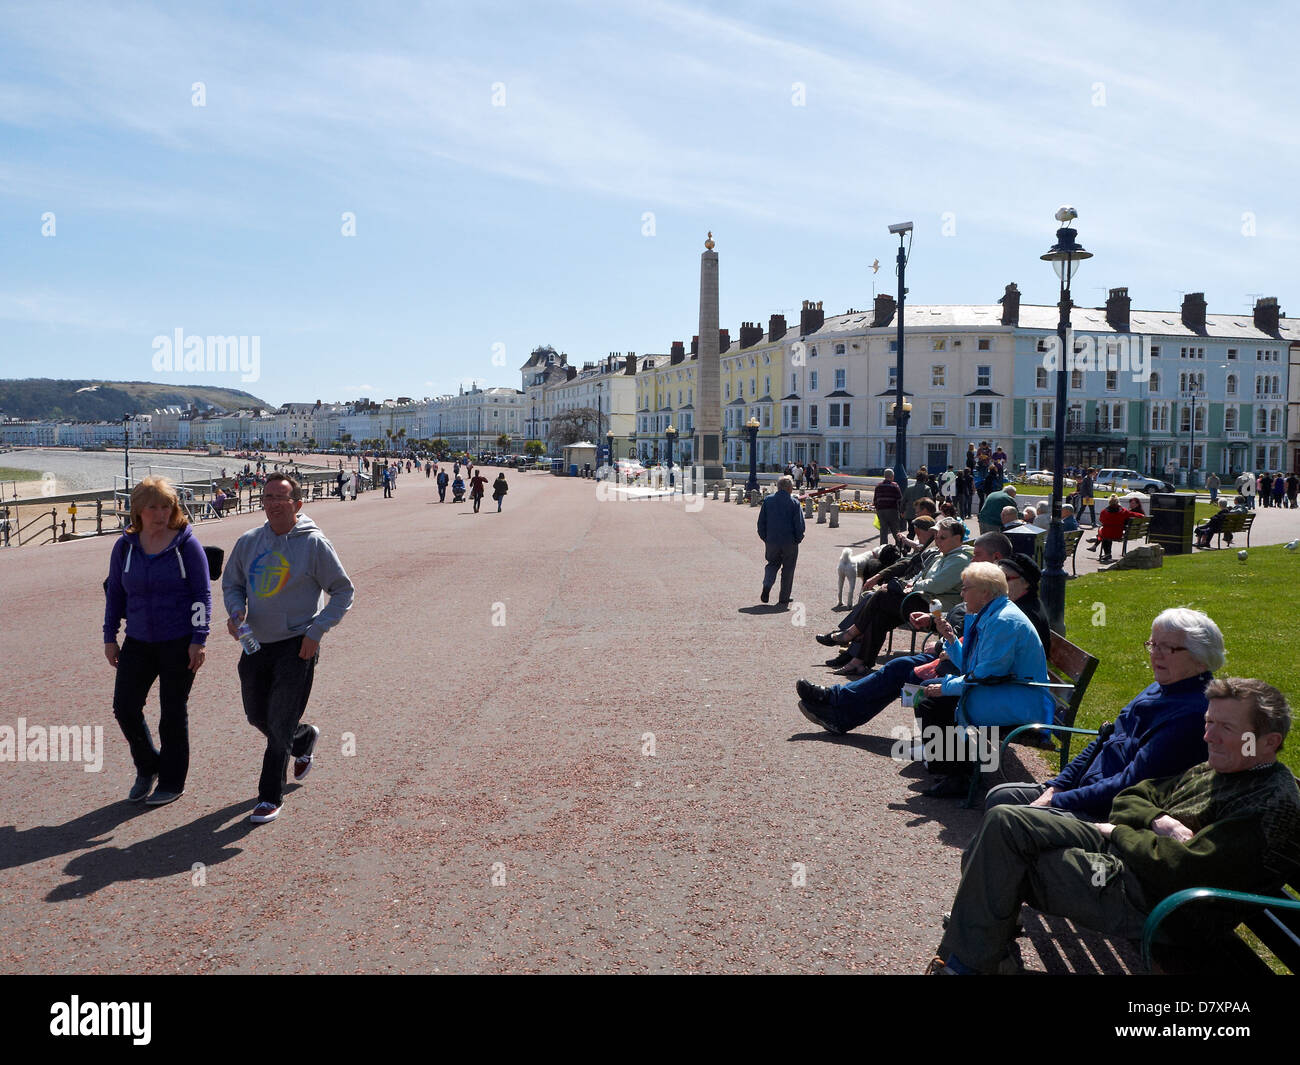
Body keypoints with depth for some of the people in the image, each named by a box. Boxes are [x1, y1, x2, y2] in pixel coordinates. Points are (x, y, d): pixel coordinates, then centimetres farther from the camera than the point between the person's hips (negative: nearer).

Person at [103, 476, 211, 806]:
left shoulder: (186, 544, -8)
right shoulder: (125, 546, 3)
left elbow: (202, 593, -7)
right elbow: (114, 592, 11)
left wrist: (199, 640, -12)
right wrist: (109, 637, 9)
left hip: (179, 643, -4)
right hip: (138, 642, 4)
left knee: (173, 713, 5)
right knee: (124, 707, 2)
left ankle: (172, 783, 20)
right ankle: (147, 769, 27)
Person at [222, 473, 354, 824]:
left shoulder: (314, 544, -9)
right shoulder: (248, 542, 4)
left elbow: (343, 591, -4)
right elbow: (232, 584, 17)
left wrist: (316, 631, -12)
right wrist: (236, 612, -5)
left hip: (297, 646, -6)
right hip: (256, 644, 6)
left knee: (280, 724, -6)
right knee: (257, 717, 17)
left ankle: (270, 798, 7)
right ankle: (304, 740, 46)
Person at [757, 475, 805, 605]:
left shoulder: (767, 500, 2)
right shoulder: (794, 503, -8)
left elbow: (761, 522, 5)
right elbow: (800, 525, -9)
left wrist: (764, 537, 13)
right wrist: (798, 539, 5)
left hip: (772, 541, 3)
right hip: (789, 542, -2)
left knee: (772, 564, 19)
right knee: (788, 569, 11)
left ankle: (767, 586, -7)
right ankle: (784, 597, 14)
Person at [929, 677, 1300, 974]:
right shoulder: (1213, 769, 13)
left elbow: (1179, 869, -24)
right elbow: (1128, 799, 18)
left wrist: (1117, 832, -8)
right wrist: (1158, 820, -5)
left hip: (1142, 898, -9)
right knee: (1004, 821, -2)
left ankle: (966, 962, 7)